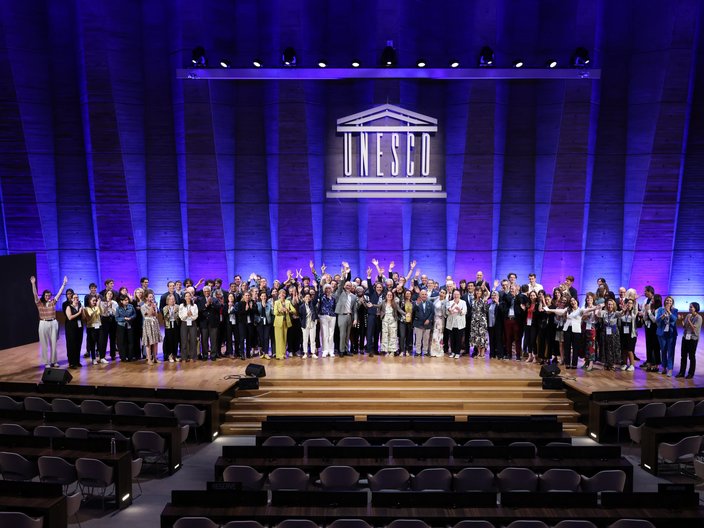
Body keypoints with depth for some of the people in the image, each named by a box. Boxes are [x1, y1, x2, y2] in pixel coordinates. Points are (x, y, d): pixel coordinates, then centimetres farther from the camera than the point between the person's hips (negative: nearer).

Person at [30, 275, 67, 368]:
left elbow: (59, 293, 2)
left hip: (53, 323, 2)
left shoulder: (53, 302, 5)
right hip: (43, 324, -2)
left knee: (53, 343, 8)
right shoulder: (39, 303, -2)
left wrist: (64, 283, -5)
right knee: (44, 344, 4)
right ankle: (46, 362, 11)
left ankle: (54, 361, 17)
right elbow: (35, 294, -14)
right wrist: (33, 283, -27)